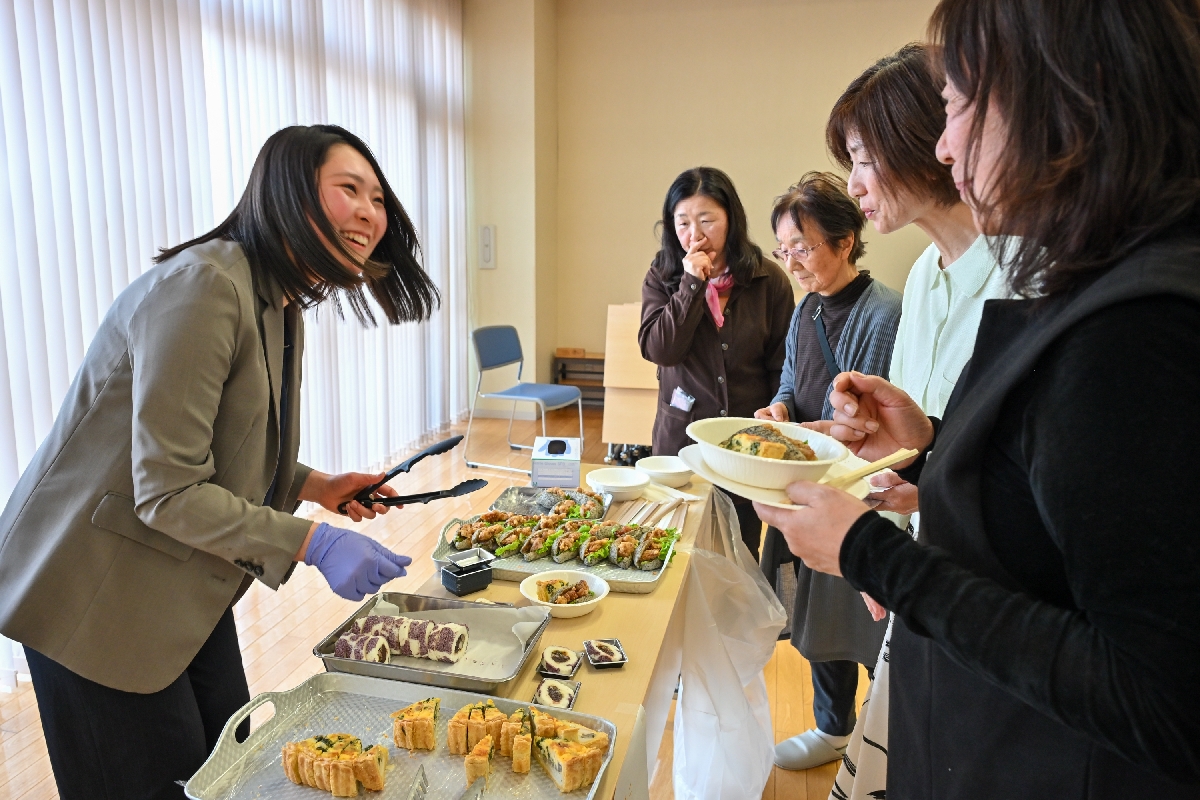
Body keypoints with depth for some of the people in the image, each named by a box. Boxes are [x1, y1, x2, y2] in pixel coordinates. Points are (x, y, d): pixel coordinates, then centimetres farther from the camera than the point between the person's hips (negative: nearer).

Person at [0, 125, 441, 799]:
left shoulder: (282, 307, 5)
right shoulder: (203, 287, -26)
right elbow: (166, 492, -28)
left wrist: (318, 486, 0)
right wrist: (313, 542, -31)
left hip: (190, 587, 9)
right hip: (101, 594, -8)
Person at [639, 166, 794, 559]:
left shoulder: (769, 281, -4)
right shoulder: (662, 277, -1)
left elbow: (782, 368, -1)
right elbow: (657, 349, -14)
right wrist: (692, 284, -18)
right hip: (681, 435, 1)